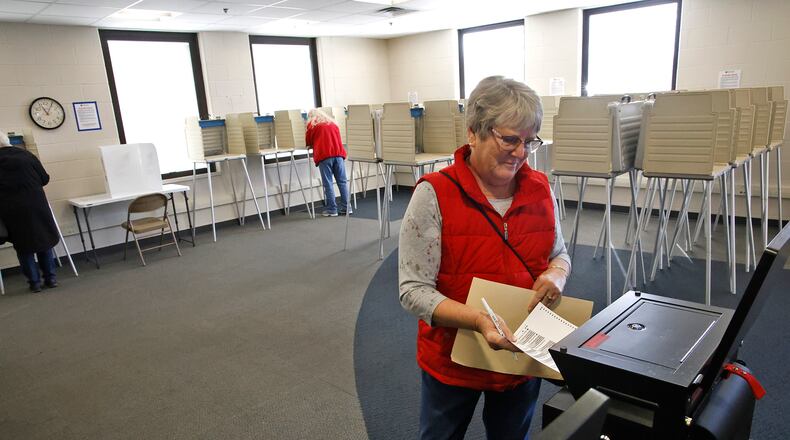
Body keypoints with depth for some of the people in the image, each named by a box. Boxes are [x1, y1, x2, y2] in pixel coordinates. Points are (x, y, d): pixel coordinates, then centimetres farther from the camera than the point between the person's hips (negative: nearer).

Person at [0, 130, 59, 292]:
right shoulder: (26, 155, -1)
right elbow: (45, 178, 5)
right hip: (36, 205, 1)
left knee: (23, 245, 10)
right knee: (44, 239, 14)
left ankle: (35, 282, 11)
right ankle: (50, 278, 16)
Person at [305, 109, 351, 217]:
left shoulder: (312, 124, 9)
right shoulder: (333, 122, 23)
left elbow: (308, 141, 15)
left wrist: (313, 145, 36)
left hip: (324, 155, -4)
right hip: (338, 153, 4)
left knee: (328, 183, -1)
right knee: (342, 181, 5)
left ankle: (332, 209, -1)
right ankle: (346, 207, 6)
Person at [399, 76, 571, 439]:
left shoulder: (540, 189, -5)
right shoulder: (434, 194, -19)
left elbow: (559, 253, 10)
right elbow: (414, 290, -20)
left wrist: (557, 273, -14)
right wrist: (479, 320, -34)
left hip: (524, 357, 4)